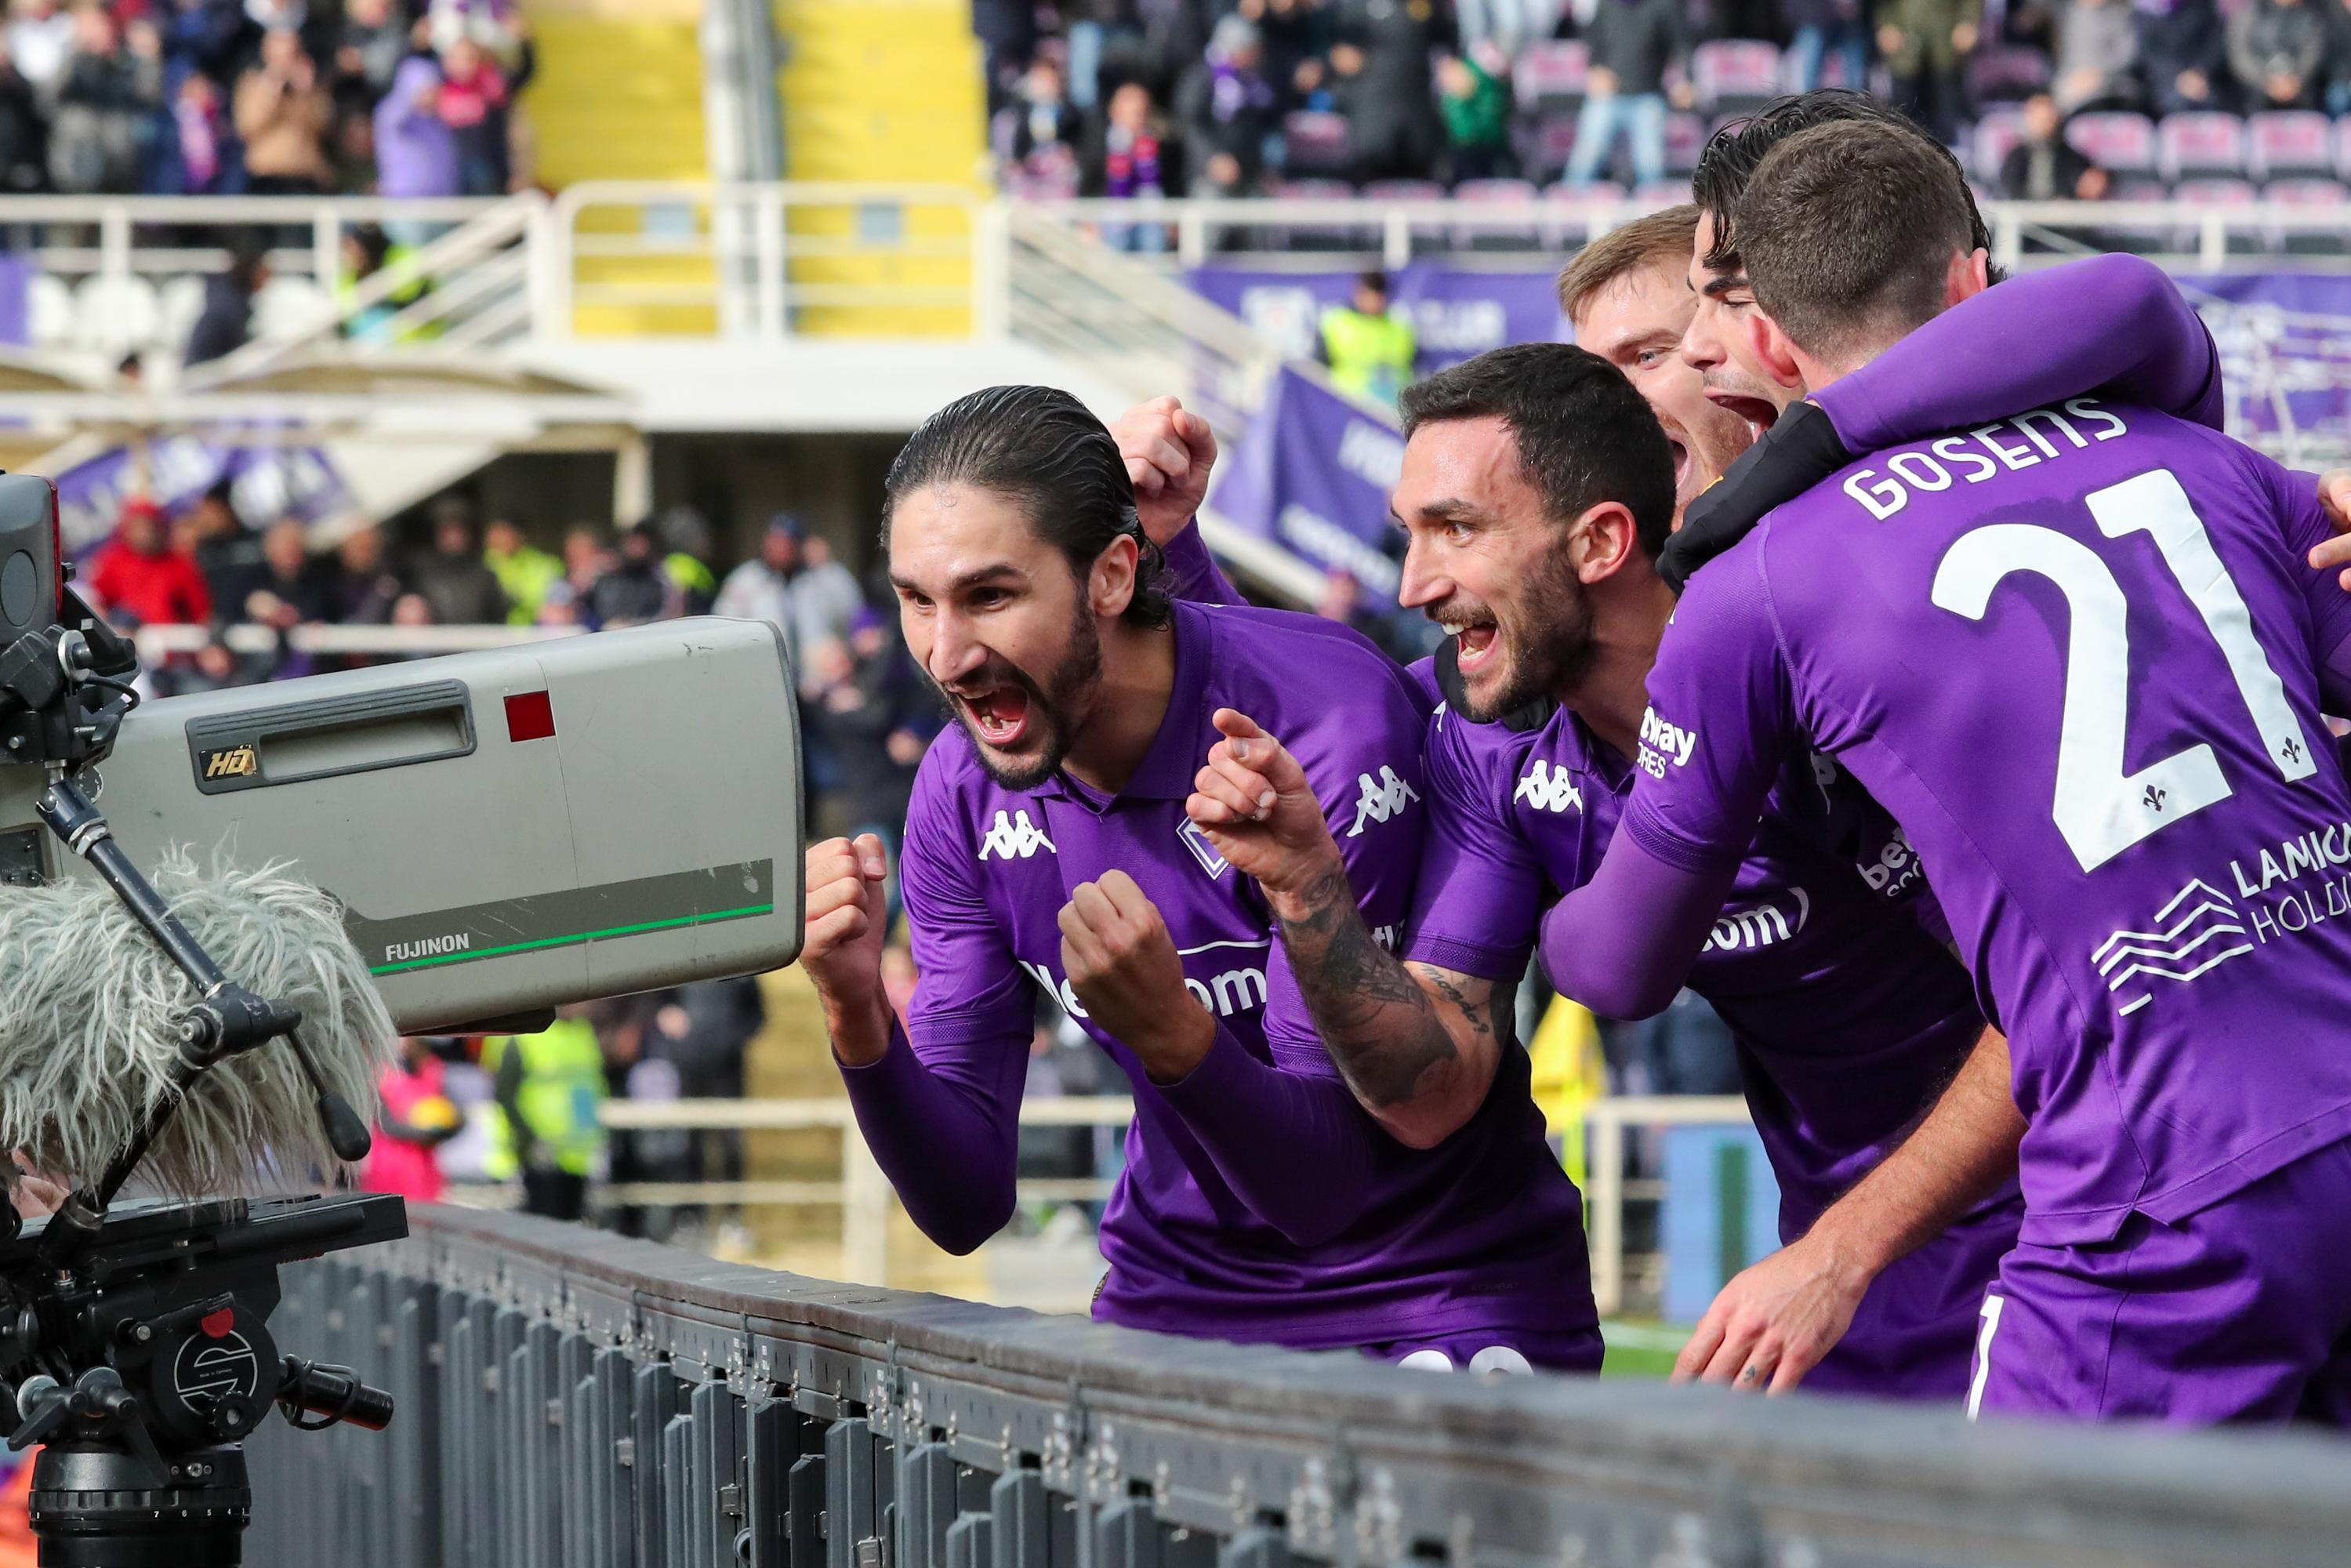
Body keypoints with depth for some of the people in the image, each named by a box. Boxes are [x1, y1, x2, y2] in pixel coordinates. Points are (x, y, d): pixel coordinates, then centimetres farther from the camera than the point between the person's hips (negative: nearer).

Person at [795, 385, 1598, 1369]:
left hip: (1442, 1297, -5)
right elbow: (966, 1207, -4)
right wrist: (859, 1018, -21)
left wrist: (1169, 1031, -39)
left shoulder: (1332, 724, -20)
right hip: (1177, 1301, 5)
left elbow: (1324, 1183, -22)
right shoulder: (962, 791, -4)